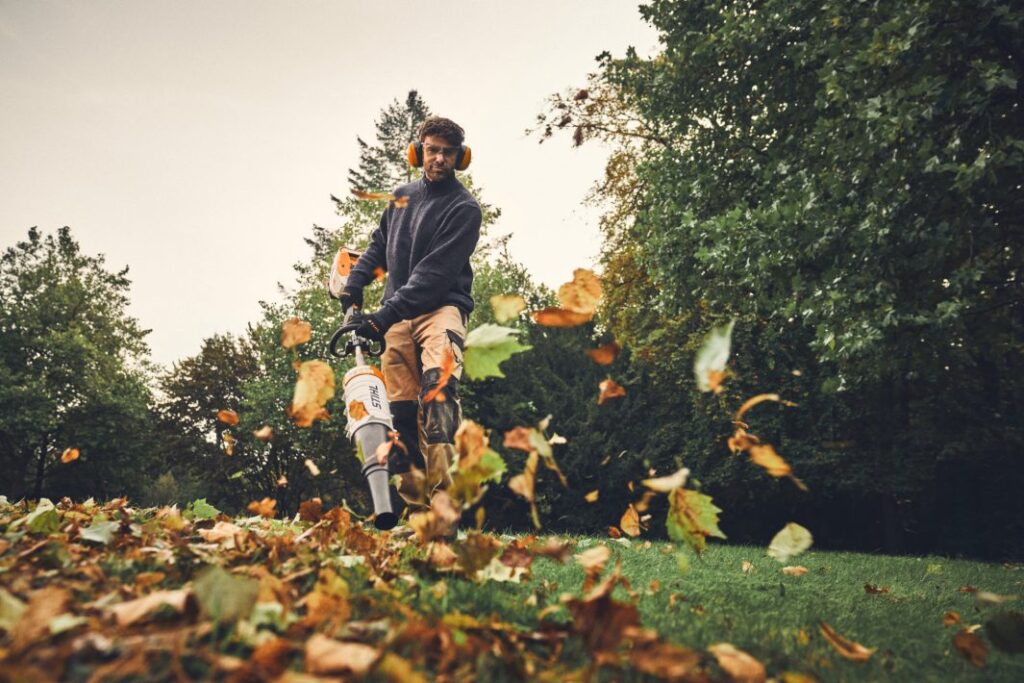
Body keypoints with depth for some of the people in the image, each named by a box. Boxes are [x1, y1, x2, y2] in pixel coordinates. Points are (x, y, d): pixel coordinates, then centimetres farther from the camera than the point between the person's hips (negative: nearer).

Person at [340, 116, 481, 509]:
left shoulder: (464, 208, -5)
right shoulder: (402, 197, 16)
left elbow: (434, 273, -15)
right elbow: (379, 244, 30)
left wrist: (384, 315, -20)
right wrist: (355, 282, 12)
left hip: (441, 307, -5)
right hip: (398, 317, 6)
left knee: (438, 380, -33)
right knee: (400, 405, -2)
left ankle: (439, 472, -39)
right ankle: (412, 491, 3)